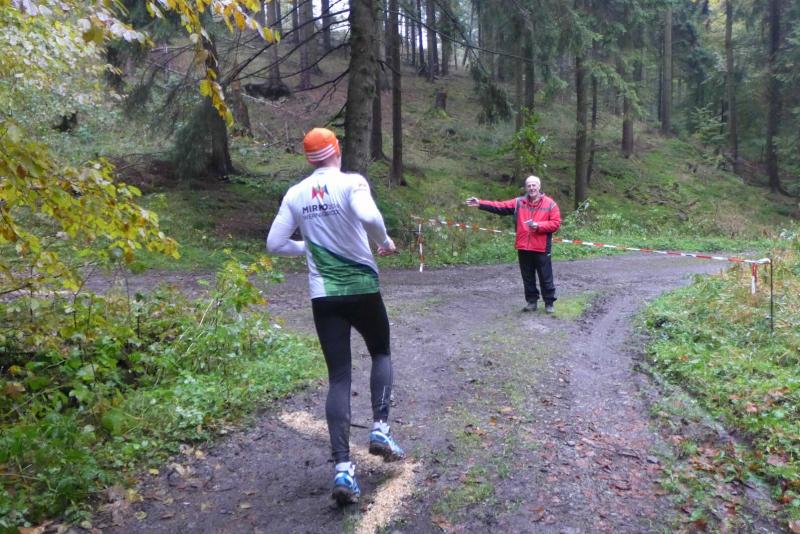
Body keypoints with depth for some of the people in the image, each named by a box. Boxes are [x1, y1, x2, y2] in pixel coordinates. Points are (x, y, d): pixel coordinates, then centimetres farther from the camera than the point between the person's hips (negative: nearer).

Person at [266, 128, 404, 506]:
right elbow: (369, 217, -29)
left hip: (323, 295, 3)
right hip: (362, 288, -2)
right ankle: (380, 430, 13)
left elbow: (274, 243, 5)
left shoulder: (295, 194, 4)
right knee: (380, 353, 24)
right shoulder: (352, 182, -8)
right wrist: (384, 242, -9)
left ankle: (343, 468, 0)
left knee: (338, 378, 6)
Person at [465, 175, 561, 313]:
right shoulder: (519, 202, 7)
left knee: (546, 278, 5)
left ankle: (549, 303, 17)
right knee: (528, 278, 12)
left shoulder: (550, 203, -1)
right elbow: (499, 206, 1)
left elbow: (556, 223, -5)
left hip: (541, 248, -3)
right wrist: (480, 204, -9)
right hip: (523, 248, 3)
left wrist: (539, 225, -18)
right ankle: (532, 302, 24)